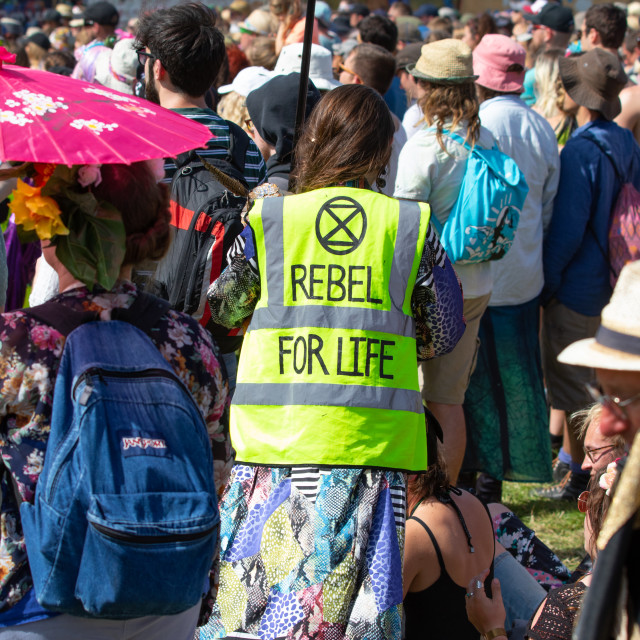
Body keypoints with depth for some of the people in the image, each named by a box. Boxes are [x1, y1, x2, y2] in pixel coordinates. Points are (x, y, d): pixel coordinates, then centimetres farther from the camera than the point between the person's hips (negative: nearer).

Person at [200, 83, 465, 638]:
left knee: (254, 591, 10)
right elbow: (444, 334, 9)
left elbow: (222, 309, 13)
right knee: (356, 595, 6)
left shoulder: (269, 220, 0)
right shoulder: (412, 225, 1)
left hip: (277, 432, 0)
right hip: (372, 441, 0)